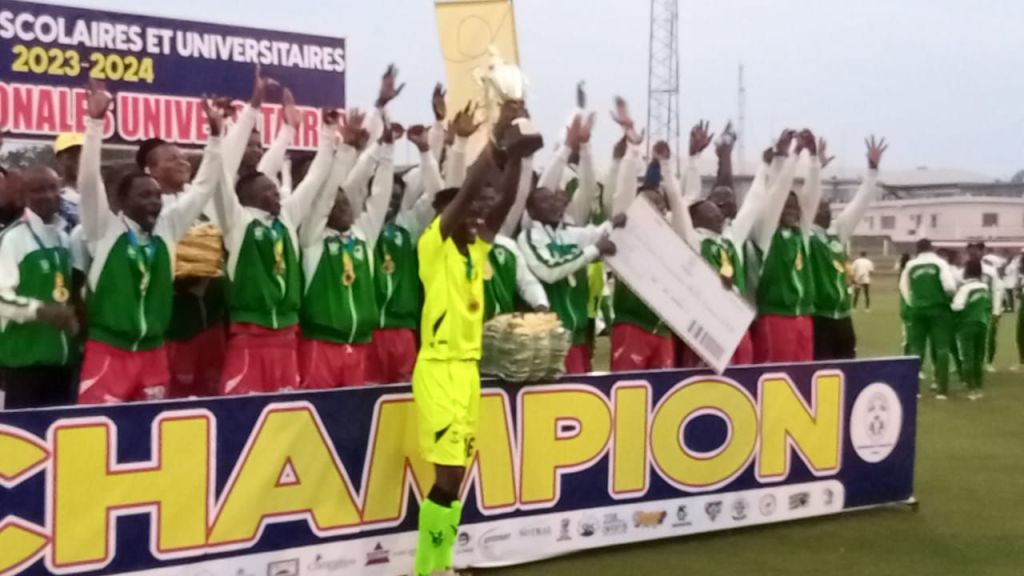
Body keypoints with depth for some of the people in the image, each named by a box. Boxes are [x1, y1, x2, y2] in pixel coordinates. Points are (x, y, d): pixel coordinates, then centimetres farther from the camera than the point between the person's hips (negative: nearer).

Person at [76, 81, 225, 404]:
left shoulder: (167, 228, 7)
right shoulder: (105, 230, -3)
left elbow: (204, 187, 8)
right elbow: (89, 180, -15)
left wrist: (215, 134, 1)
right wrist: (96, 122, -23)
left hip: (153, 353, 5)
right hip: (108, 352, -5)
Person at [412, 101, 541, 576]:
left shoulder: (476, 250, 13)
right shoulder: (434, 246, -7)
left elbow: (504, 202, 6)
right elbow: (466, 192, -18)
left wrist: (516, 153, -4)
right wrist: (498, 139, -17)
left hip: (469, 366, 8)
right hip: (439, 367, -8)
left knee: (456, 475, 10)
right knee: (447, 476, -10)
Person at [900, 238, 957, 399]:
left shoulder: (910, 266, 7)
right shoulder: (940, 263, -2)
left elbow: (903, 288, 8)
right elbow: (950, 287, -12)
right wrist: (948, 297, 8)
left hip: (917, 310, 2)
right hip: (938, 309, -2)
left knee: (915, 348, 8)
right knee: (941, 348, 3)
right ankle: (942, 389, -1)